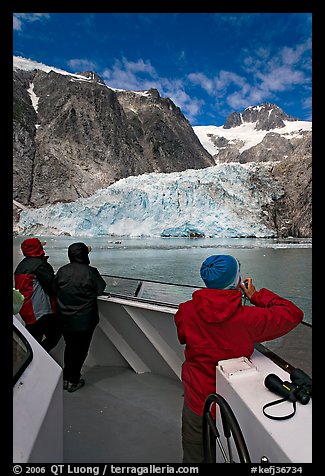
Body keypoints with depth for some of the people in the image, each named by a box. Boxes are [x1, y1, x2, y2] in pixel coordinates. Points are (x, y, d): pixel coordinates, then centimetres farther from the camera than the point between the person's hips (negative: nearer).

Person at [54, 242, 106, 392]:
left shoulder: (61, 271, -6)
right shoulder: (90, 272, -18)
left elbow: (55, 290, 7)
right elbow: (100, 290, -6)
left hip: (65, 320, 5)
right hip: (84, 321, -4)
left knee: (69, 347, 22)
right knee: (80, 349, 12)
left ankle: (66, 378, 34)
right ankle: (73, 381, 23)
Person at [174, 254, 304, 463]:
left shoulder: (185, 311, -19)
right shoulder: (249, 318, -26)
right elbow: (293, 313, -11)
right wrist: (255, 295, -4)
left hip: (197, 404, 1)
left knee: (194, 457, 25)